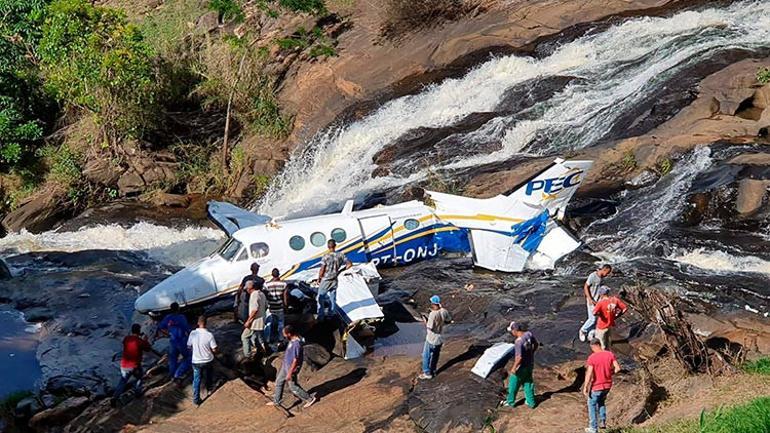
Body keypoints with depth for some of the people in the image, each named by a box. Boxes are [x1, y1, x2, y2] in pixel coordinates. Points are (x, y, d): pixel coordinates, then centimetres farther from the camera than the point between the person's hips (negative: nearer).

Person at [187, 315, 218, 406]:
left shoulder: (193, 333, -14)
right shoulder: (209, 335, -21)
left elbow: (189, 346, -1)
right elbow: (214, 350, -16)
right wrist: (216, 352, 7)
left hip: (196, 361, 1)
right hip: (208, 361, -1)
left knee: (196, 380, 13)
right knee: (209, 377, 27)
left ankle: (196, 399, 14)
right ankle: (209, 390, 48)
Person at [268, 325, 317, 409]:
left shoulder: (296, 344, -33)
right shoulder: (293, 339, -3)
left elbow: (295, 360, -28)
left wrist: (289, 373, -22)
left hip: (292, 368, -9)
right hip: (285, 365, 9)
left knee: (293, 386, 6)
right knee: (279, 381, 18)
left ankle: (310, 399, 20)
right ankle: (276, 401, 34)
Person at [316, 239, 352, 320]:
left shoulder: (326, 256, -20)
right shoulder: (340, 255, -8)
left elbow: (322, 270, -18)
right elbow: (349, 264, -1)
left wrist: (319, 278, -2)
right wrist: (340, 270, 7)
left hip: (325, 280, -4)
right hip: (334, 280, 4)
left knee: (321, 298, 9)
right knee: (332, 299, 18)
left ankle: (321, 316, 12)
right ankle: (331, 315, 27)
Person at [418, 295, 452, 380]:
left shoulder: (433, 314, -28)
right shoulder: (444, 311, -8)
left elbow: (430, 327, -25)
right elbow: (449, 320, 8)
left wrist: (425, 322, -8)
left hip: (431, 339, -7)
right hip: (440, 338, 7)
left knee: (426, 356, 10)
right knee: (435, 355, 22)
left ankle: (427, 373, 16)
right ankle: (433, 371, 36)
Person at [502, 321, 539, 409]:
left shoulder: (518, 341, -32)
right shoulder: (529, 334, -9)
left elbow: (519, 357, -31)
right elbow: (536, 344, 8)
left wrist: (514, 368, -18)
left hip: (521, 366, -7)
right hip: (530, 364, 7)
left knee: (513, 384, 15)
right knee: (528, 383, 22)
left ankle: (510, 402, 31)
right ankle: (531, 402, 31)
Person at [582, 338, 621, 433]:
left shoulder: (592, 358, -19)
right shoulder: (610, 354, -5)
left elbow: (589, 374, -23)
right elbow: (618, 368, -8)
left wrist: (585, 388, -14)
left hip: (596, 386, -5)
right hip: (607, 385, 5)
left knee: (592, 405, 14)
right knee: (601, 401, 30)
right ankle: (602, 422, 23)